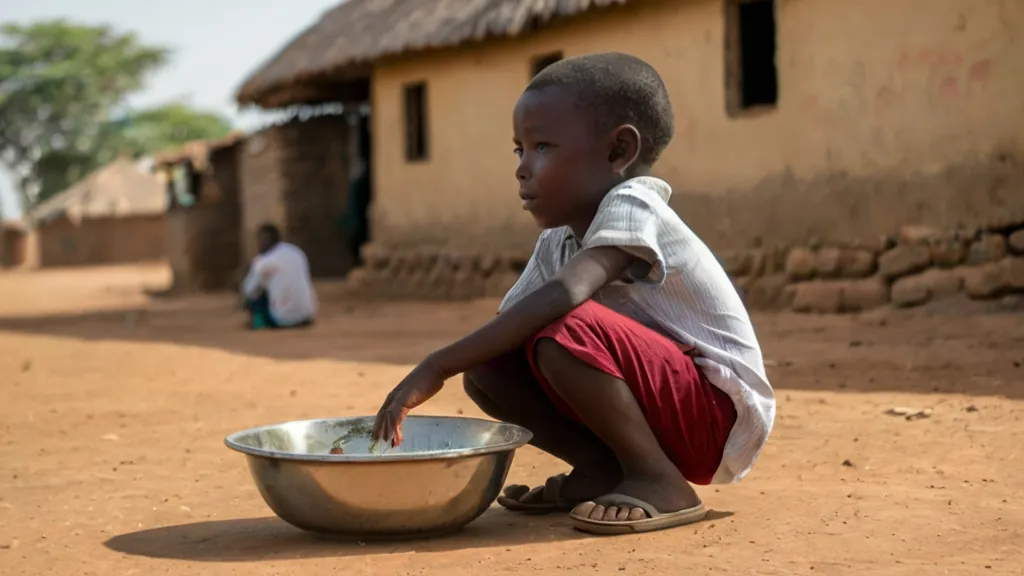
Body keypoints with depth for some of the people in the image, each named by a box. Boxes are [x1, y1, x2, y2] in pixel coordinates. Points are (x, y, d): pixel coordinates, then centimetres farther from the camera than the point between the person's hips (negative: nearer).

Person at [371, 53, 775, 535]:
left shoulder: (630, 207, -20)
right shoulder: (556, 243, 7)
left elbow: (564, 294, -36)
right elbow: (506, 323, 5)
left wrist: (438, 366, -38)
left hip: (721, 415, -8)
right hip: (659, 407, 8)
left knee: (565, 331, -31)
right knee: (488, 363, -2)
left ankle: (660, 483, -17)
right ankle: (603, 471, 0)